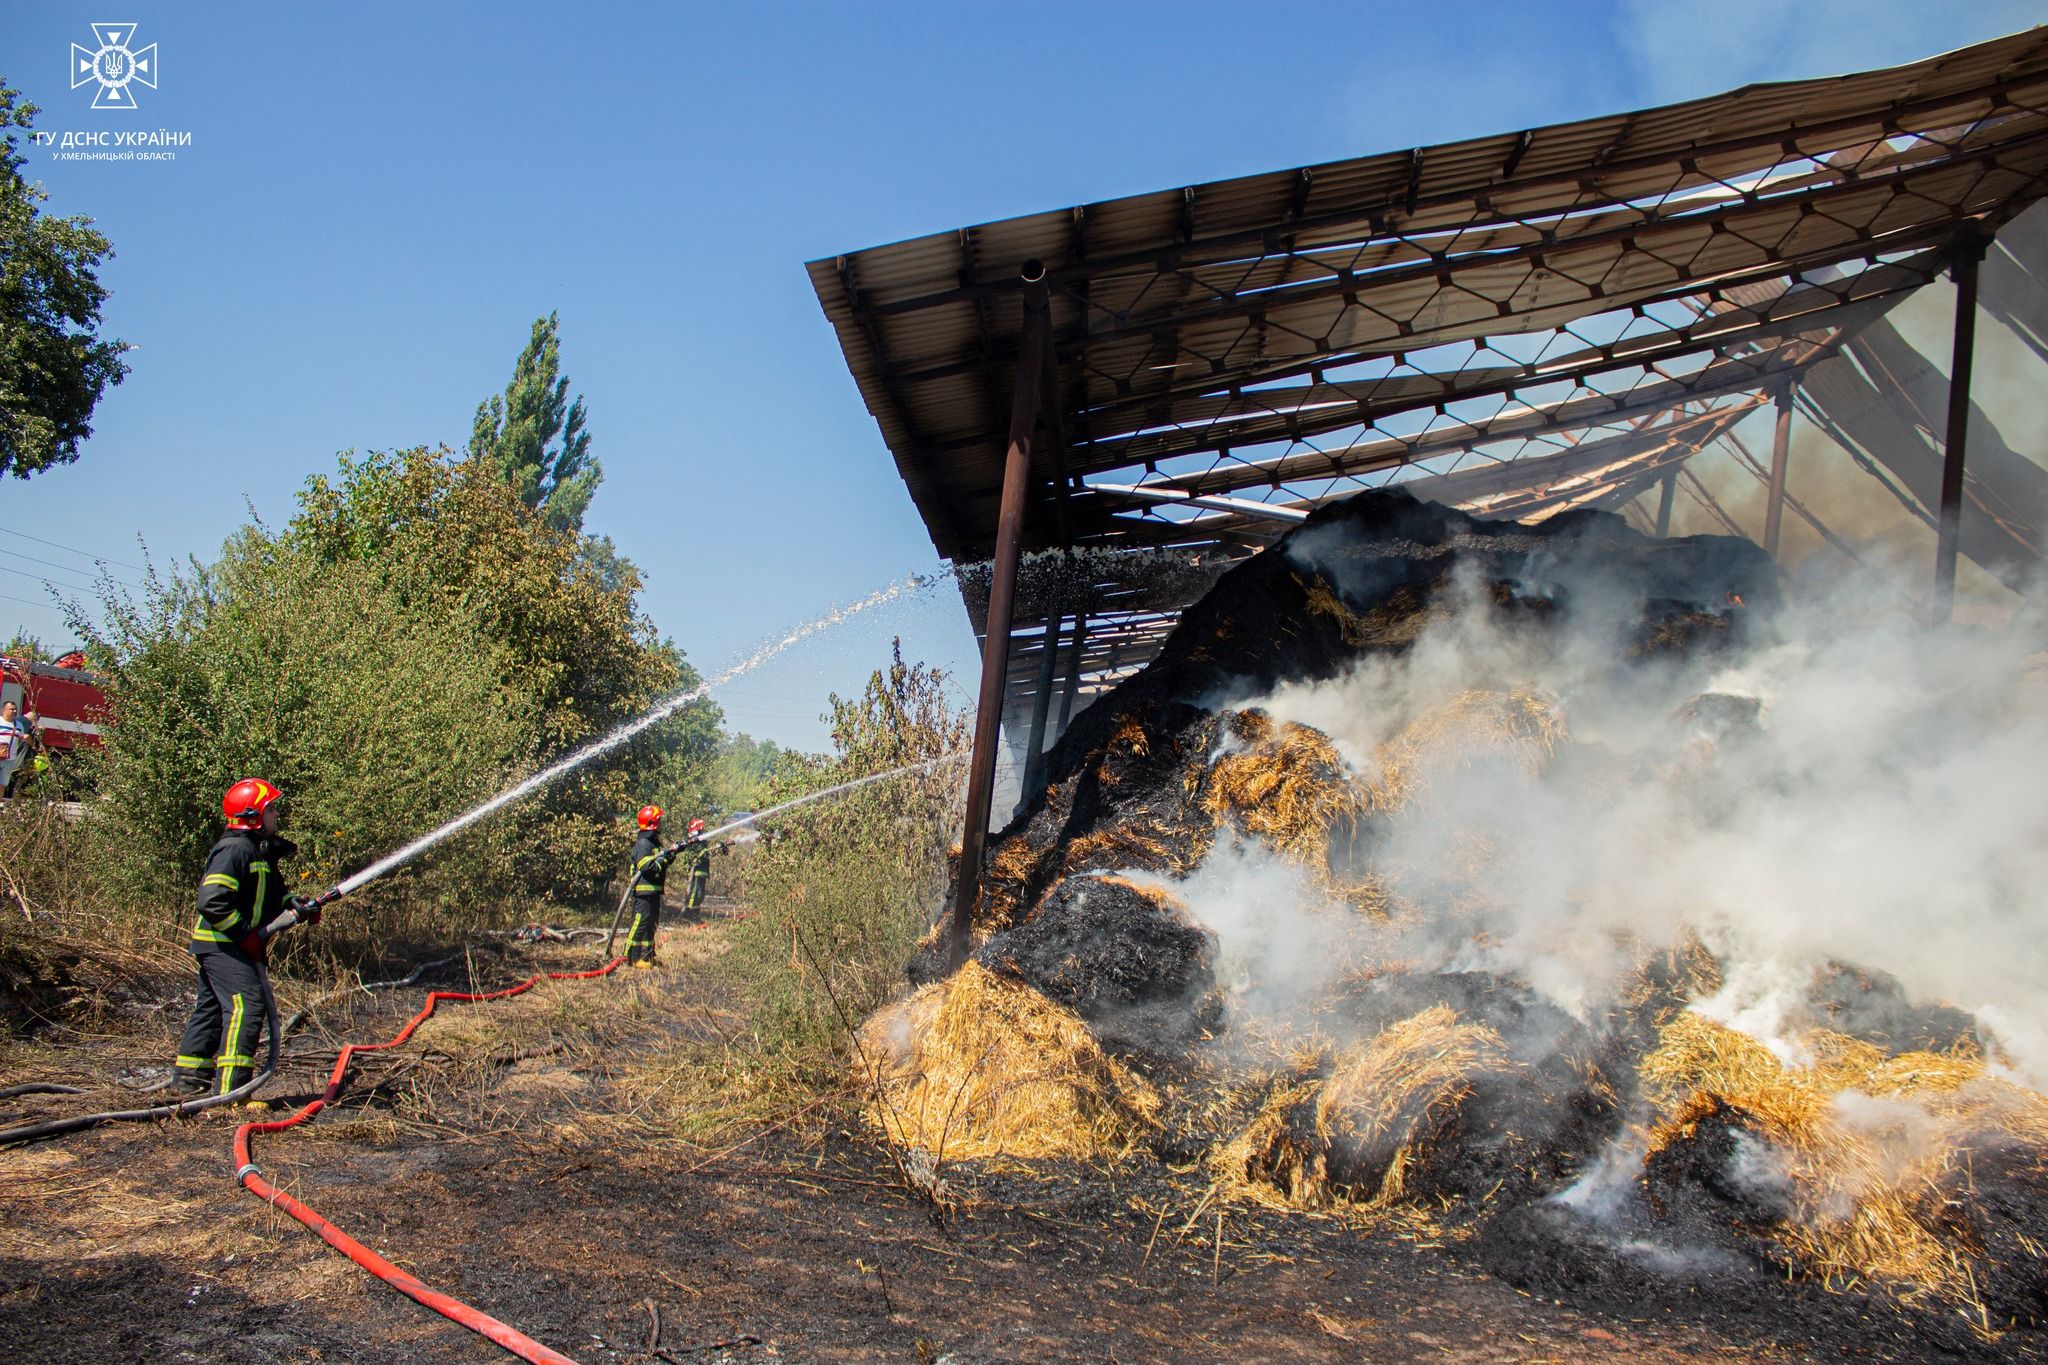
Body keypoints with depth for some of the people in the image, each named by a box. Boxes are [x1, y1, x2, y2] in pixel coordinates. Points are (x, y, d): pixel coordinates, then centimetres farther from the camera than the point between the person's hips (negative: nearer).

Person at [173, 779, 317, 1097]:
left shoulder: (262, 849, 14)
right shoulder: (234, 849, -18)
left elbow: (266, 899, 22)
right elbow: (212, 901, -26)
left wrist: (294, 906, 3)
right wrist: (246, 933, -23)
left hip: (235, 945, 11)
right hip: (222, 944, -11)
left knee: (210, 1008, 18)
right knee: (246, 1007, -16)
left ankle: (191, 1080, 29)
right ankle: (230, 1089, -17)